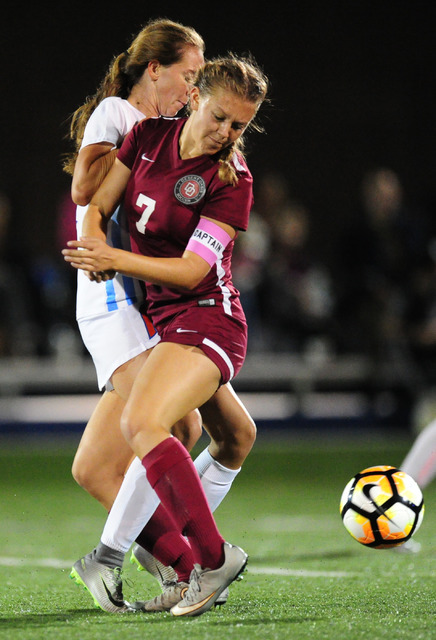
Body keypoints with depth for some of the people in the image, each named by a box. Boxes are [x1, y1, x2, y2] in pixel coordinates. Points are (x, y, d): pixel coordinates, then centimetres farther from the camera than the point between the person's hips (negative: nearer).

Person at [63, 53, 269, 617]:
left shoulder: (231, 179, -12)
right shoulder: (149, 136, 4)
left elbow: (191, 271, -16)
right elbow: (98, 204, 11)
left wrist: (115, 259, -23)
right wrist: (94, 239, -11)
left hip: (205, 317, -7)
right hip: (159, 315, 7)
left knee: (142, 423, -27)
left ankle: (212, 558, -20)